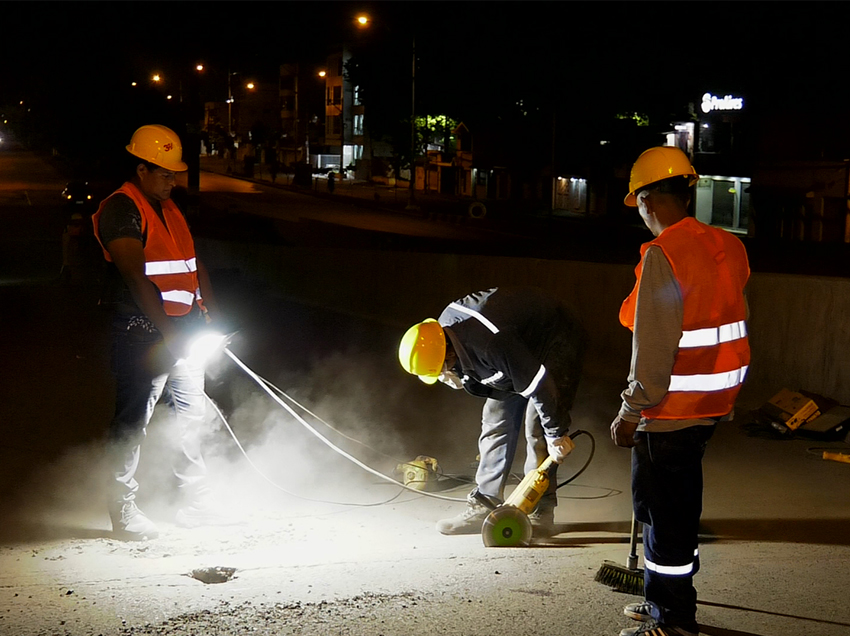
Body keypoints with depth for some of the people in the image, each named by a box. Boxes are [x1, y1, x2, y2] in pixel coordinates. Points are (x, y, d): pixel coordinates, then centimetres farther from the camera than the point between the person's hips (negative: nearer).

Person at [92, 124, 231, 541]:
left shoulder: (170, 209, 18)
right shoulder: (120, 209, -10)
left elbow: (193, 264, 22)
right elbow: (136, 277, -19)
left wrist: (210, 316, 11)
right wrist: (167, 331, -23)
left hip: (185, 331, 9)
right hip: (143, 334, -9)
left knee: (191, 413, 13)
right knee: (133, 422, -2)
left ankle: (195, 502, 24)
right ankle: (123, 511, 8)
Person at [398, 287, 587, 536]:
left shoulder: (491, 343, -41)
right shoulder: (444, 329, -12)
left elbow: (539, 386, -34)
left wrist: (557, 434, -24)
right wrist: (459, 376, -17)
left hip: (558, 341, -9)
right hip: (525, 345, 9)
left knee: (536, 428, -17)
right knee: (495, 423, 3)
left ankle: (540, 513, -10)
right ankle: (484, 505, 4)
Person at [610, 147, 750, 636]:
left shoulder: (663, 254, -18)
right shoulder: (727, 248, 6)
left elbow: (654, 349, -20)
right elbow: (731, 329, 12)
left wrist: (631, 414, -12)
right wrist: (724, 401, 19)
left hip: (669, 412, -9)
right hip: (711, 407, 9)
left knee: (663, 515, 2)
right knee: (681, 506, 20)